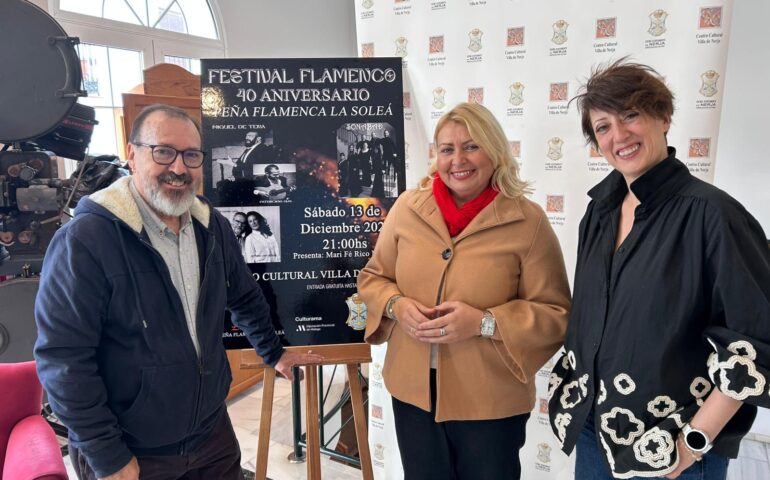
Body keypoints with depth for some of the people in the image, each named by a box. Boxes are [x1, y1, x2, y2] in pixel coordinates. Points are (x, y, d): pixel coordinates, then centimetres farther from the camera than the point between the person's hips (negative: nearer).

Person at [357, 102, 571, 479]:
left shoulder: (528, 221, -11)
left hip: (491, 402, -2)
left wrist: (484, 322, -22)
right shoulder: (408, 206, -3)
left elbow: (557, 314, -9)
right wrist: (397, 305, -13)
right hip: (412, 391, 3)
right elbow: (372, 277, 8)